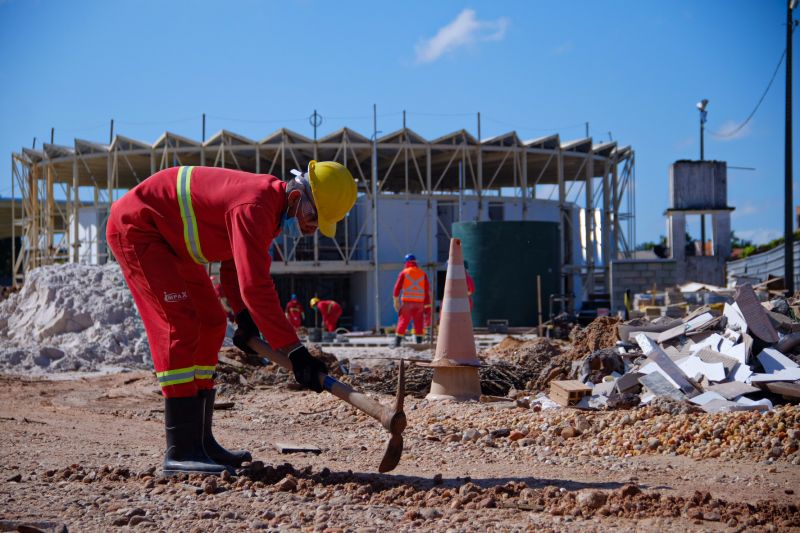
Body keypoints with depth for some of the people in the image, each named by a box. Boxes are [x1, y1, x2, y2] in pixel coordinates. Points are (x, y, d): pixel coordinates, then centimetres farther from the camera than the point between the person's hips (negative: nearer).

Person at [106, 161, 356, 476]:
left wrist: (245, 316, -4)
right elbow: (255, 285, -37)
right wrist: (294, 351, -35)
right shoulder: (255, 207, -31)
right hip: (135, 227, -11)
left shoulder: (273, 205, 1)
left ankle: (200, 441, 13)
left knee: (210, 324, 8)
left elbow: (235, 265, 11)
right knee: (181, 326, -18)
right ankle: (179, 452, -17)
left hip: (168, 238, 11)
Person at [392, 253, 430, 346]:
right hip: (419, 302, 2)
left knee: (403, 322, -1)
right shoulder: (422, 274, 9)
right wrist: (427, 305, 9)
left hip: (407, 301, -2)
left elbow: (397, 287, -3)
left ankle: (397, 343, -5)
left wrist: (396, 301, 3)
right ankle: (419, 343, 4)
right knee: (418, 324, 8)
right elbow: (427, 290, 7)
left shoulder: (404, 273, 1)